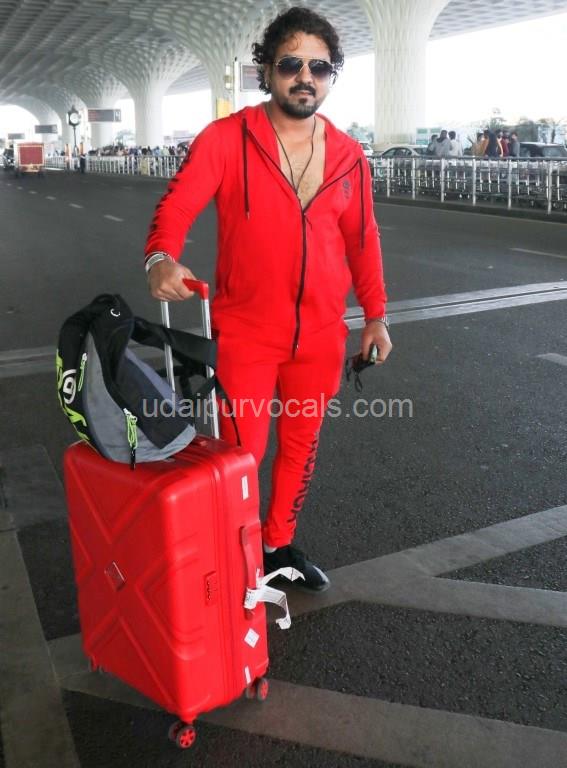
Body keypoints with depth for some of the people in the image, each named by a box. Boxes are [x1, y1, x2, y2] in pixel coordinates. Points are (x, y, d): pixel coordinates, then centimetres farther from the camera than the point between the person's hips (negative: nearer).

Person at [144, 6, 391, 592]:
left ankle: (279, 544, 39)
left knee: (301, 447, 16)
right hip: (246, 333, -4)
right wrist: (162, 256, -37)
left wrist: (375, 314, 9)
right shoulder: (225, 139, -8)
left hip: (321, 334, 4)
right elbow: (177, 204, -16)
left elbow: (361, 238, 10)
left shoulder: (348, 156, 5)